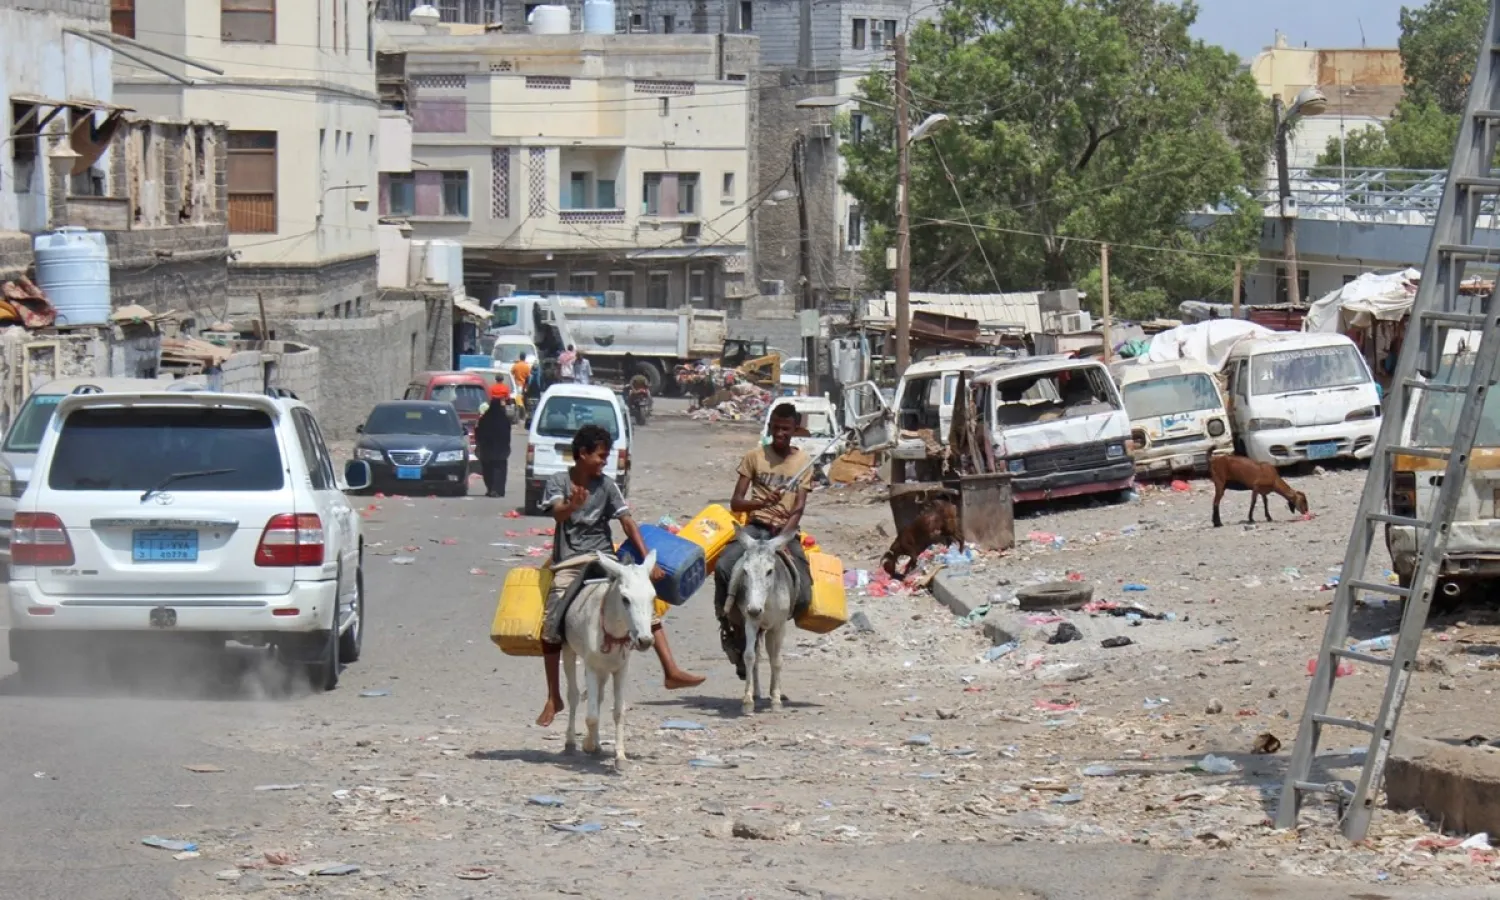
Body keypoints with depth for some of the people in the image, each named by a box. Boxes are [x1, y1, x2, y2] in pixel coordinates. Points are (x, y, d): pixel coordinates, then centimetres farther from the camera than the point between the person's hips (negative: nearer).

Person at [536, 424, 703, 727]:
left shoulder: (606, 485, 6)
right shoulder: (558, 482, -1)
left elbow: (627, 522, 1)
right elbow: (557, 513, -19)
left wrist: (647, 561, -8)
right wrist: (572, 506, -43)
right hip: (569, 563, -2)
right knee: (551, 625, -13)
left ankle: (671, 671, -22)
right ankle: (553, 699, 1)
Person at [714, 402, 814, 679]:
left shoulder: (803, 462, 8)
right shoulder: (755, 457, 5)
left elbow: (798, 509, 0)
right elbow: (736, 502, 1)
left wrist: (781, 539, -17)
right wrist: (763, 502, -20)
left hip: (786, 532, 1)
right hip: (755, 528, -1)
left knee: (801, 595, -20)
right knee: (724, 567, -32)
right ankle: (726, 623, -11)